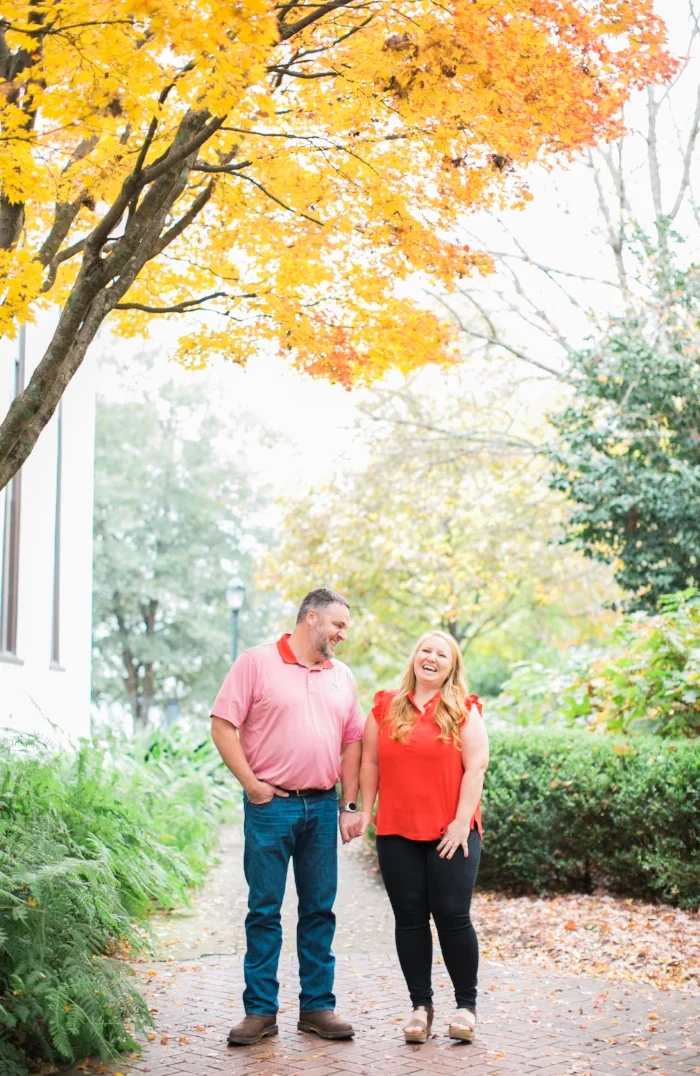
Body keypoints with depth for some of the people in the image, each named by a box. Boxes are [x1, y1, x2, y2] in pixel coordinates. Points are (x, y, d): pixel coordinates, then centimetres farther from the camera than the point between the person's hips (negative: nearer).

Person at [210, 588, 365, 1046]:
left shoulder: (342, 676, 13)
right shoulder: (257, 663, -2)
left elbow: (352, 742, 16)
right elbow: (223, 725, -6)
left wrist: (349, 806, 10)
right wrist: (251, 784, -10)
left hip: (322, 807, 5)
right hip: (271, 804, -4)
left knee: (319, 910, 9)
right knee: (264, 910, 1)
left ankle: (318, 1006, 17)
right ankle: (260, 1011, 8)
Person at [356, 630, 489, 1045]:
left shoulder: (464, 711, 2)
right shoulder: (385, 707, 8)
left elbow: (476, 766, -4)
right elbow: (371, 762, 10)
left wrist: (462, 821, -11)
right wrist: (365, 811, 4)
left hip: (451, 832, -2)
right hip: (397, 832, 2)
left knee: (453, 916, -2)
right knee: (410, 919, 6)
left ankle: (467, 1005, 12)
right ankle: (421, 1005, 15)